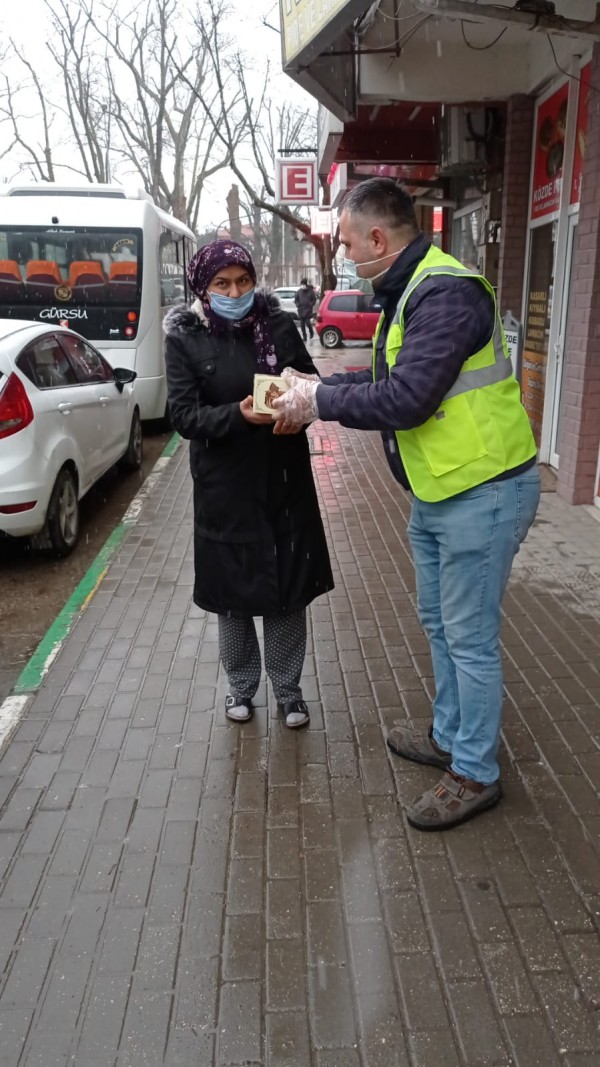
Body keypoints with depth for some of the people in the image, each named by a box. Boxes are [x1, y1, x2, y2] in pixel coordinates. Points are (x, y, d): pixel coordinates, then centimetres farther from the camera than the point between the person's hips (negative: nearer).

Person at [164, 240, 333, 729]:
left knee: (289, 586, 8)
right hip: (224, 486, -1)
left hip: (285, 479, 2)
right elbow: (184, 416, -12)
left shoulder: (279, 324, -1)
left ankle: (289, 689, 27)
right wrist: (239, 415, -29)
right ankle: (241, 687, 32)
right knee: (233, 590, 11)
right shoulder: (185, 338, -6)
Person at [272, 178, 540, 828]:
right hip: (435, 493, 10)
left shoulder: (446, 294, -22)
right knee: (439, 623, 21)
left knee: (469, 638, 1)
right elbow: (388, 376, 17)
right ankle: (450, 737, 39)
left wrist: (321, 402, -16)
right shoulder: (407, 291, 11)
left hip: (481, 493, -10)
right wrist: (319, 387, 7)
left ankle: (475, 774, 18)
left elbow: (404, 399, -28)